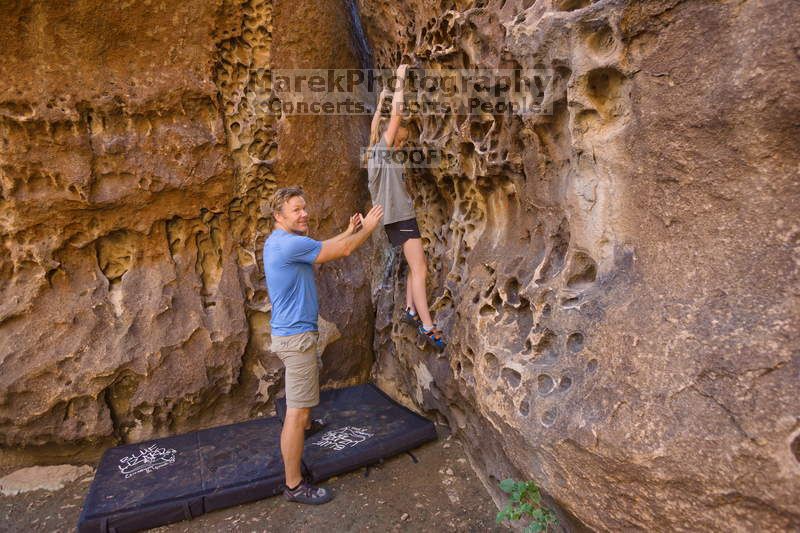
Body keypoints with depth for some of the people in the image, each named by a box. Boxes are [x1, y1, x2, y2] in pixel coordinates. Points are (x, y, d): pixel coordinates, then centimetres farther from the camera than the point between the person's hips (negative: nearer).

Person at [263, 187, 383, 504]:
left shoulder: (281, 241, 9)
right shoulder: (289, 243, -23)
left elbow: (324, 247, 23)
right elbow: (343, 251, -17)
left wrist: (349, 231, 20)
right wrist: (369, 227, -2)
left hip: (291, 332, 11)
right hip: (296, 336, -11)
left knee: (306, 384, 34)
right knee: (297, 410, -4)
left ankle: (306, 426, 60)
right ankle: (294, 486, 5)